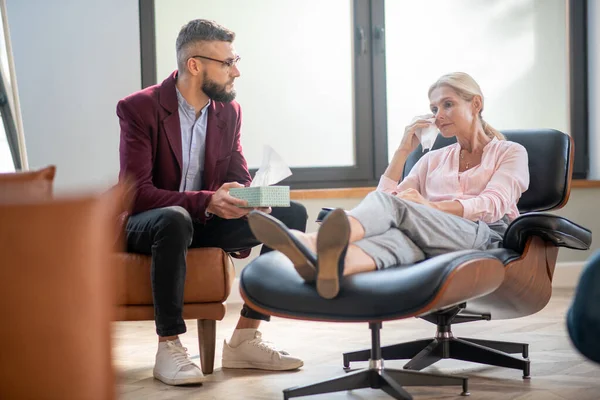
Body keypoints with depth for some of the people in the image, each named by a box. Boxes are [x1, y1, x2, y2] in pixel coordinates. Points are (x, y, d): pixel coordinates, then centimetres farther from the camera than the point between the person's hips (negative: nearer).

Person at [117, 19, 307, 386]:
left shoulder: (229, 111, 3)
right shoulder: (139, 108, -14)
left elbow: (240, 180, 7)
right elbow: (136, 192, -21)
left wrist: (246, 201, -20)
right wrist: (207, 201, -34)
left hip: (206, 220, 6)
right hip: (144, 224, -6)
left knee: (292, 214, -13)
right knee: (174, 219, -41)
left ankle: (245, 338, -13)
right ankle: (169, 349, -30)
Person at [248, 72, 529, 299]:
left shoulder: (510, 153, 21)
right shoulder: (434, 159, 35)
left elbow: (493, 205, -1)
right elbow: (386, 194, 23)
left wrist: (430, 207, -13)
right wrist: (404, 150, 15)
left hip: (484, 235, -4)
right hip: (432, 244, 4)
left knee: (392, 205, -33)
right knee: (398, 234, -37)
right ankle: (334, 259, -73)